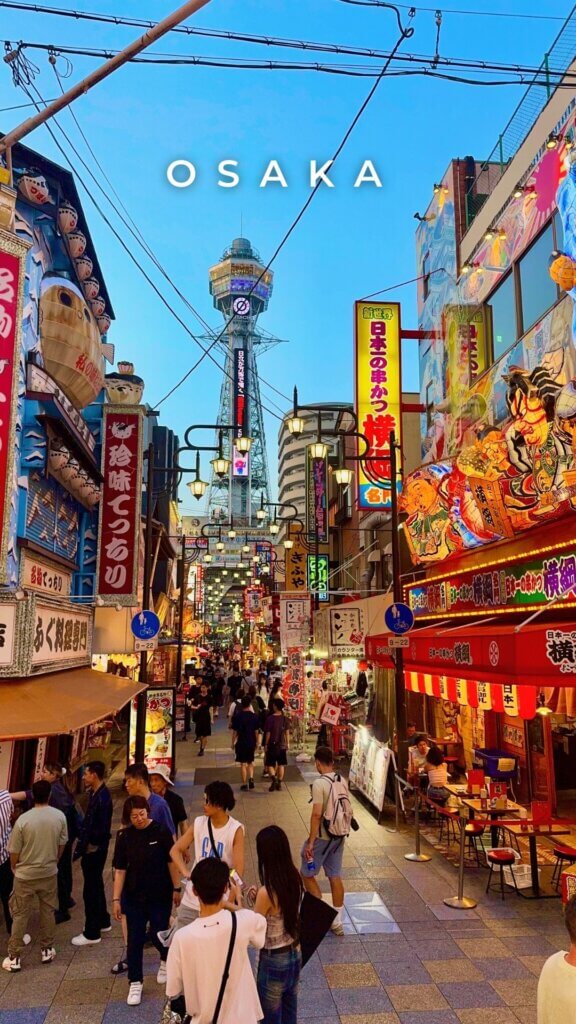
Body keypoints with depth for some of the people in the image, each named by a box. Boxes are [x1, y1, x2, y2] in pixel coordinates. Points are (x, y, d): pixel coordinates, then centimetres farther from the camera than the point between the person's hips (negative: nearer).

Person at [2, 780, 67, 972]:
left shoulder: (23, 820, -20)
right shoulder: (60, 816, -12)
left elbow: (14, 852, -10)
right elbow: (62, 845, 0)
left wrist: (14, 869, 11)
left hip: (25, 875, -2)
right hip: (49, 873, 2)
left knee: (20, 915, 12)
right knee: (48, 911, 17)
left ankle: (14, 957, 18)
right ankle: (47, 950, 28)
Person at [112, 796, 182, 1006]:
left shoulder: (161, 831, -14)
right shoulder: (124, 836, -7)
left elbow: (171, 861, -6)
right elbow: (119, 870, -3)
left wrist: (176, 888, -4)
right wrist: (116, 899, -3)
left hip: (160, 895, -2)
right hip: (134, 896, 2)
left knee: (158, 934, 7)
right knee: (134, 940, 5)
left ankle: (165, 960, 41)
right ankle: (135, 983, 24)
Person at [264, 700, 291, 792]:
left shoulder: (270, 718, -13)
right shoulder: (285, 718, -1)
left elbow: (268, 733, -9)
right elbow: (287, 732, 4)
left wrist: (266, 744, -1)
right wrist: (287, 743, 14)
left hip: (272, 744, -4)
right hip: (282, 745, 4)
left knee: (269, 764, 5)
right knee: (281, 764, 13)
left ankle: (274, 778, -18)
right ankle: (279, 783, 15)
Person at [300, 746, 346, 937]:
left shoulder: (319, 783, -20)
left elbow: (317, 814, -23)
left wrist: (310, 842, -18)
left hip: (322, 836, -7)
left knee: (307, 874, 10)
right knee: (335, 876, 14)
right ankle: (337, 921, 20)